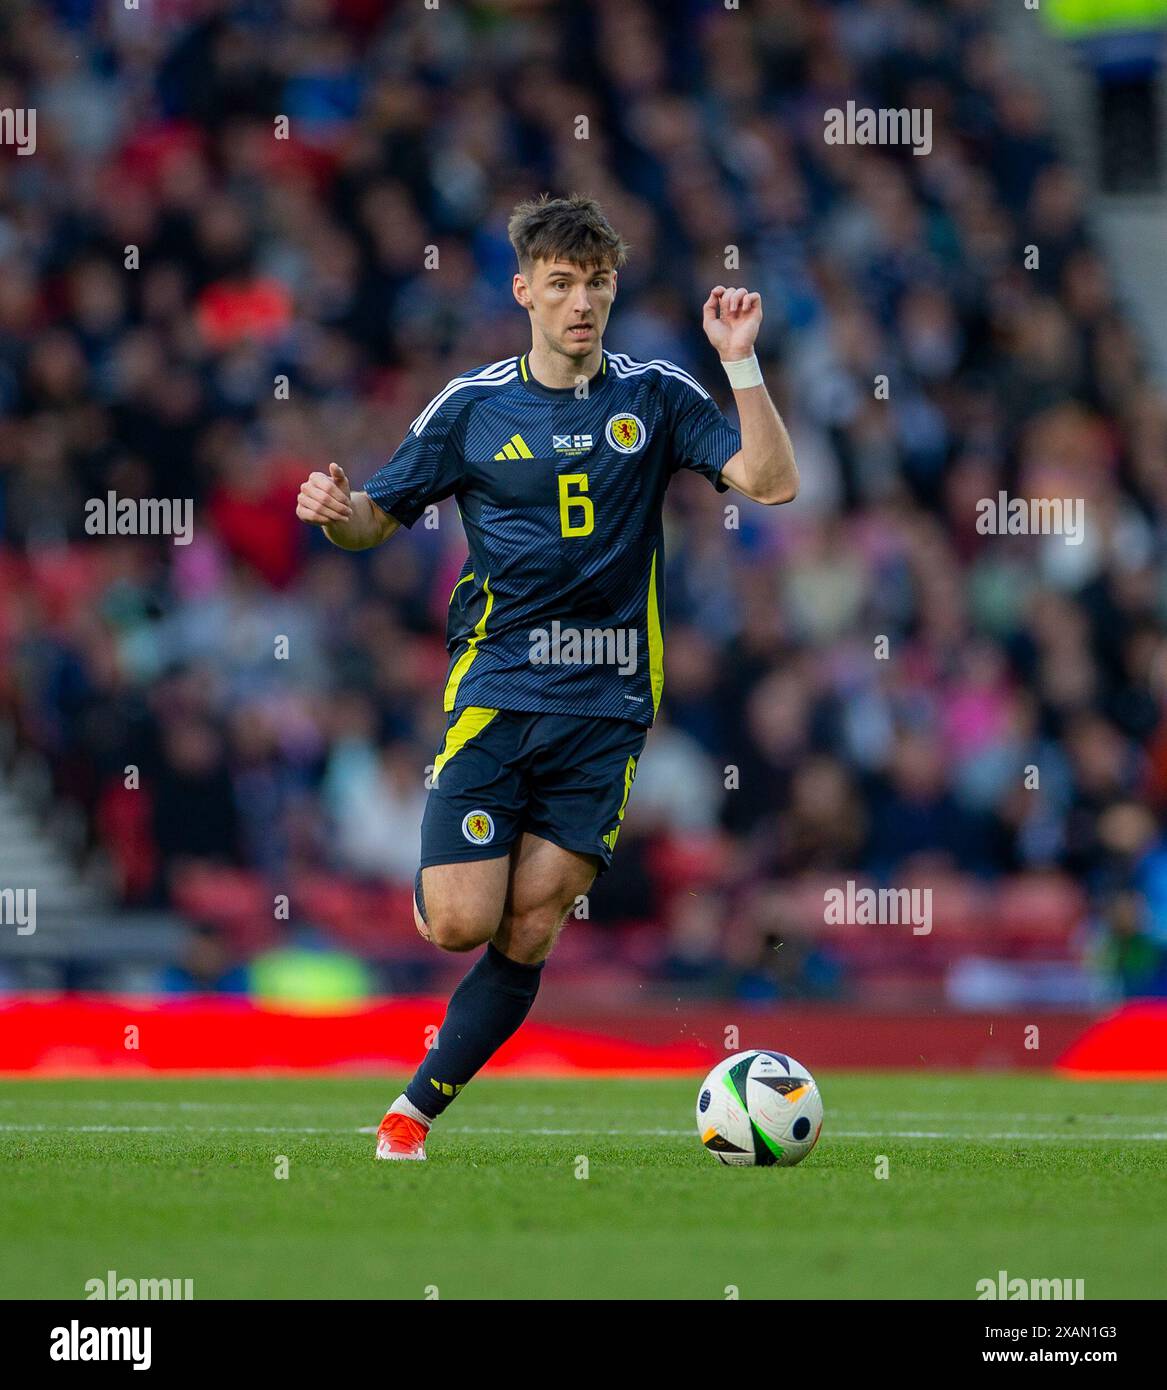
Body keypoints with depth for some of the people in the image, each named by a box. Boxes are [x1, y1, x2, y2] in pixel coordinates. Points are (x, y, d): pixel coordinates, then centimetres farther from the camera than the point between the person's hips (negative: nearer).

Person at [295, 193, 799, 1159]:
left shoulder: (656, 397, 6)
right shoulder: (474, 406, 5)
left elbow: (771, 481, -3)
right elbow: (377, 520, 11)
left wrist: (742, 363, -13)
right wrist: (333, 513, -12)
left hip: (606, 706, 1)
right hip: (496, 686, -1)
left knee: (528, 933, -5)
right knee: (460, 924, -12)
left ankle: (415, 1111, 7)